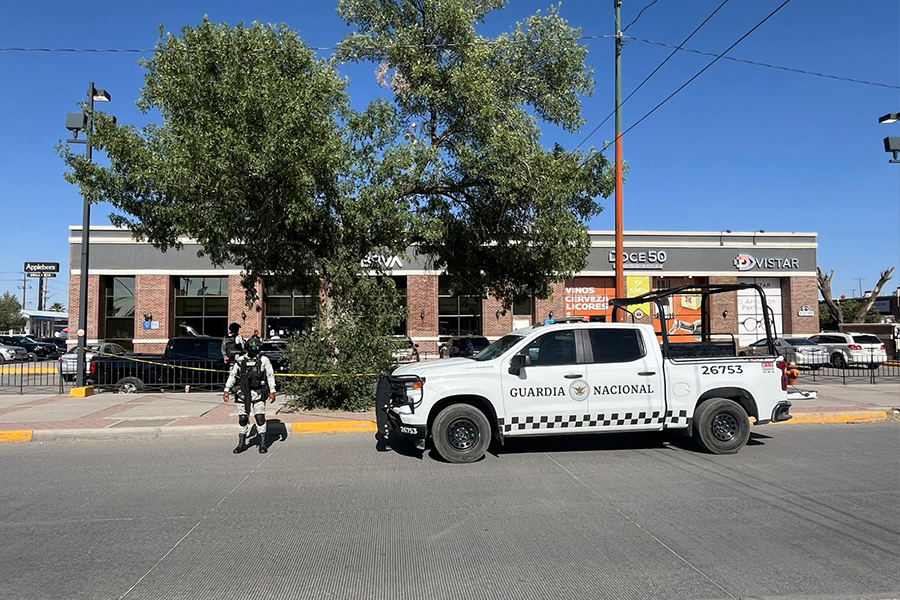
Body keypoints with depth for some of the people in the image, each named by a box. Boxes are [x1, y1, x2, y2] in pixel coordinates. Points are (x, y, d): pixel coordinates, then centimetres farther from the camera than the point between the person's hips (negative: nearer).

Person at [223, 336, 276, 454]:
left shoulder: (264, 360, 0)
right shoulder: (240, 360, 5)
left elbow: (270, 376, 0)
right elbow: (232, 375, 12)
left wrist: (272, 392, -7)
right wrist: (227, 390, 6)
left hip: (258, 393, -2)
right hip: (243, 393, 2)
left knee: (260, 418, -5)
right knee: (242, 419, 7)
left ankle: (262, 444, 4)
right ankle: (241, 444, 19)